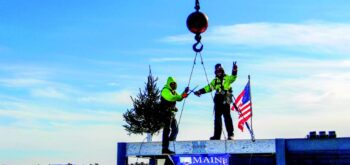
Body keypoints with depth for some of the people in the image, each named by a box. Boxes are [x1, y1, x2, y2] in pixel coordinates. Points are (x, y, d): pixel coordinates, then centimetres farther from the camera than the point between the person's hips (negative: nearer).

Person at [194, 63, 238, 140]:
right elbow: (208, 87, 19)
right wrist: (200, 92, 11)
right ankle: (217, 135, 9)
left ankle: (230, 134, -4)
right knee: (217, 118, 5)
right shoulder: (215, 80, 20)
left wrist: (234, 70, -33)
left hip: (225, 101, -6)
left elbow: (233, 77, -15)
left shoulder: (227, 78, 5)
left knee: (227, 117, -8)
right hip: (218, 101, 6)